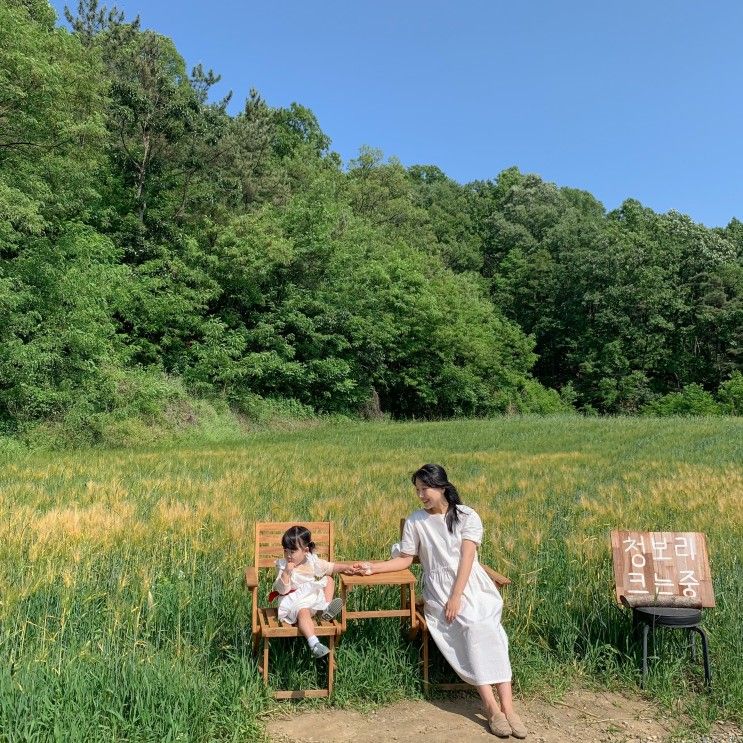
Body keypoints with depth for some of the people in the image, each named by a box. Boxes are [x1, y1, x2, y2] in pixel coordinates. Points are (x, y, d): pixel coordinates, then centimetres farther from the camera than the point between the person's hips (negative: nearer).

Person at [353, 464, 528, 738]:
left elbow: (467, 557, -7)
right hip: (438, 589, 0)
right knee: (471, 626, -26)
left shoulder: (467, 516, 1)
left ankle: (507, 706, -25)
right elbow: (404, 560, 10)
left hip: (471, 584, 0)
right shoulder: (415, 521, 6)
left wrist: (457, 597, -16)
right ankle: (492, 709, -26)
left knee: (486, 630, -26)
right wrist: (371, 567, -3)